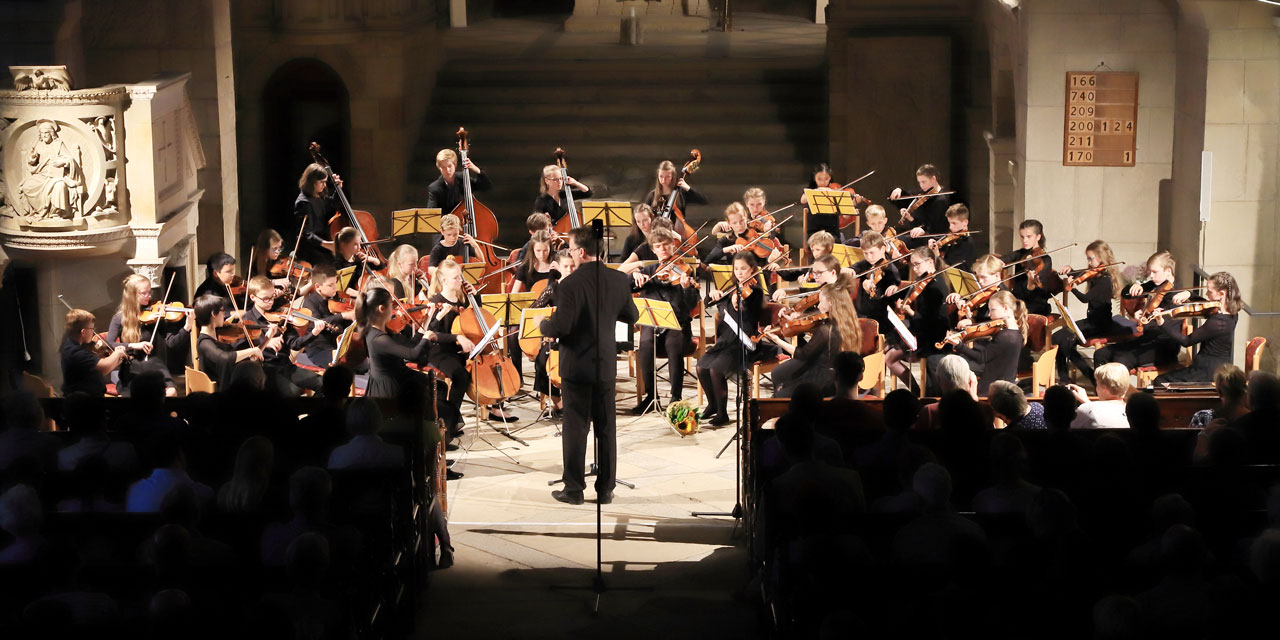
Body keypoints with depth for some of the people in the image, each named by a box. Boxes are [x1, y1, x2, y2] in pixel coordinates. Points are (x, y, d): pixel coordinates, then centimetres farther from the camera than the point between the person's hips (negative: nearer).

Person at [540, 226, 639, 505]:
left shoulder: (570, 284, -19)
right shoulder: (618, 280, -2)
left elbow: (560, 328, -20)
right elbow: (632, 316, 9)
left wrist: (542, 324, 1)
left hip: (577, 367, -4)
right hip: (606, 366, 4)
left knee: (575, 429, 4)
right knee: (606, 429, 11)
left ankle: (574, 489, 8)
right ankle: (605, 489, 15)